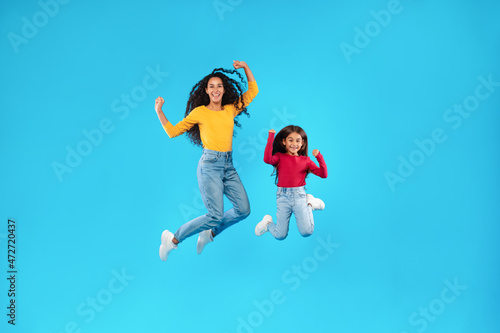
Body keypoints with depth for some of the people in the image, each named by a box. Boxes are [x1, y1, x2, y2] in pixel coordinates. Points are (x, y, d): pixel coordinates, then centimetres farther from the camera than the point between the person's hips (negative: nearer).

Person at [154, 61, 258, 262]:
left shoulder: (231, 109, 11)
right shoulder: (199, 112, 1)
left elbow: (253, 90, 19)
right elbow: (173, 131, 6)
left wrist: (245, 67, 13)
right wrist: (159, 112, -1)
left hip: (228, 165, 6)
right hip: (210, 164, -5)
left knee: (243, 210, -1)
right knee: (214, 216, -11)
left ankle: (210, 234, 21)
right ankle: (173, 239, 8)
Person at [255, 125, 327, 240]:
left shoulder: (305, 160, 6)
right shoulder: (280, 157, 3)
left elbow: (323, 174, 1)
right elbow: (267, 159, -20)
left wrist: (319, 157, -13)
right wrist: (271, 138, -16)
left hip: (299, 196, 1)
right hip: (283, 196, -1)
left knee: (306, 232, -5)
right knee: (280, 236, -3)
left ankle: (309, 205, 21)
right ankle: (268, 223, 32)